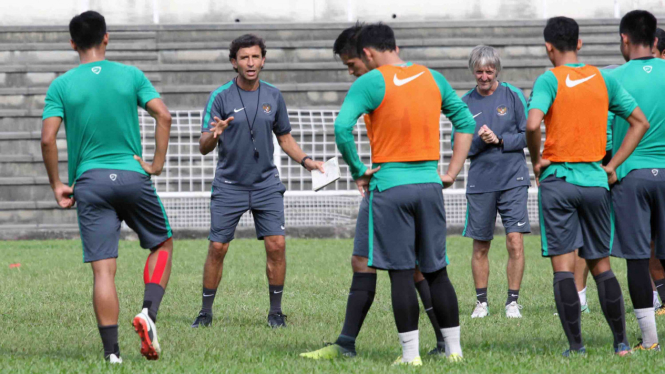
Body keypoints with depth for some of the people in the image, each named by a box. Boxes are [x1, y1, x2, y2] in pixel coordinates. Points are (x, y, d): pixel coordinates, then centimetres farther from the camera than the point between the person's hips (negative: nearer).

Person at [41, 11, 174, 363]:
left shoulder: (61, 86, 1)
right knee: (162, 245, 19)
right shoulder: (131, 75, 3)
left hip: (90, 181, 0)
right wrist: (157, 163, -1)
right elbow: (163, 116, -7)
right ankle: (148, 313, -4)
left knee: (103, 270, -1)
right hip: (133, 176, 0)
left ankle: (112, 352, -6)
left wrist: (57, 185, 2)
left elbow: (48, 139, -7)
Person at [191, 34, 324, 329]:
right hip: (228, 186, -2)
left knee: (276, 245, -8)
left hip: (266, 184, 2)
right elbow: (204, 148, -10)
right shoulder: (220, 97, -7)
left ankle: (275, 311, 4)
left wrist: (306, 160, 0)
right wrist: (214, 135, -33)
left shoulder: (273, 96, 4)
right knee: (217, 248, -3)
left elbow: (285, 138, 16)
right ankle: (206, 312, 11)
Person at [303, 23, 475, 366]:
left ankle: (410, 353, -1)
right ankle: (453, 348, 13)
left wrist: (358, 171, -7)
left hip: (390, 185, -5)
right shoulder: (432, 78, 10)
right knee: (436, 271, 11)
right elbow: (466, 122, 15)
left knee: (401, 273, -1)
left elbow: (342, 127, -18)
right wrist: (452, 172, 14)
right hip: (429, 184, 5)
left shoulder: (370, 83, -7)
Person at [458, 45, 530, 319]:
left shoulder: (513, 95, 1)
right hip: (479, 182, 2)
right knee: (480, 247, 7)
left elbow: (528, 135, 0)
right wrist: (479, 140, -13)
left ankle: (512, 301, 0)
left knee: (515, 241, -9)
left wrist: (499, 140, -13)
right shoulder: (466, 103, 6)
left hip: (513, 180, -2)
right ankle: (481, 302, 19)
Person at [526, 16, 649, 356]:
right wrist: (612, 166, 9)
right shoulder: (604, 79, 7)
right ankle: (621, 342, 11)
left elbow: (532, 124, -22)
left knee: (563, 268, -2)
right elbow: (640, 122, 9)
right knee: (601, 266, 13)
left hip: (557, 180, -4)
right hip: (595, 182, 4)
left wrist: (536, 160, -5)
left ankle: (576, 347, -5)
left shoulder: (549, 80, -7)